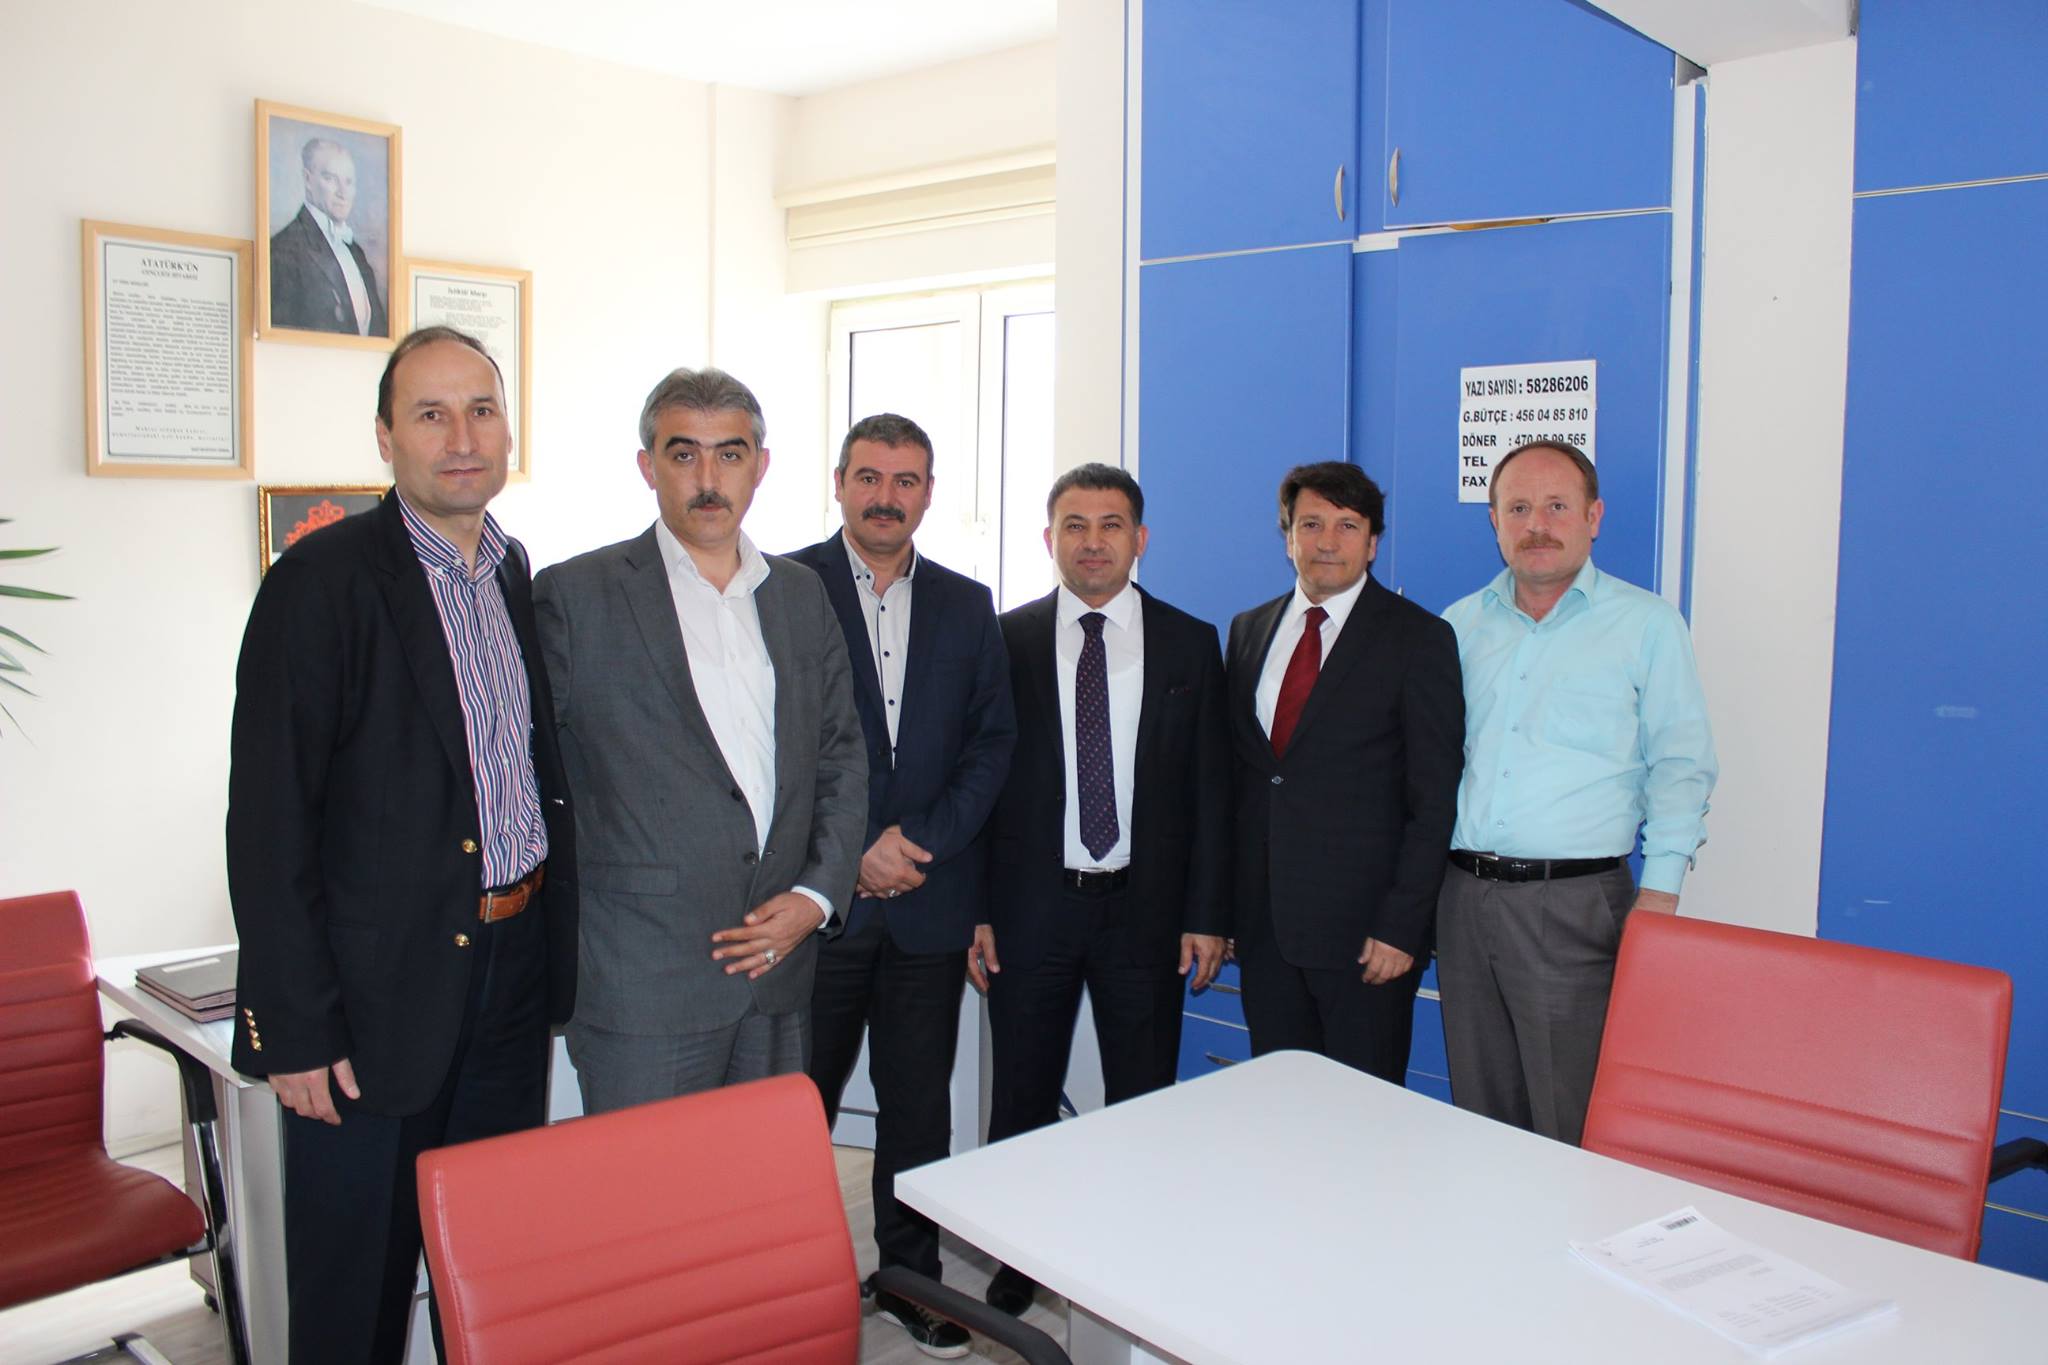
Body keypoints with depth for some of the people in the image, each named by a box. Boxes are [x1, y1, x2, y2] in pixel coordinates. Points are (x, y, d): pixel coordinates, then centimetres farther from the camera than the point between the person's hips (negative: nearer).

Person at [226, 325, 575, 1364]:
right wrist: (295, 1030, -15)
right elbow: (269, 823, -13)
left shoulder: (515, 575, 8)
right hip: (380, 992, -6)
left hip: (512, 970, 6)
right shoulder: (324, 579, -12)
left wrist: (551, 943, 10)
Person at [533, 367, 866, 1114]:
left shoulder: (801, 593, 12)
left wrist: (816, 896, 1)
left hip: (777, 970, 4)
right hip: (642, 988, -4)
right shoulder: (574, 596, -3)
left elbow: (841, 758, 13)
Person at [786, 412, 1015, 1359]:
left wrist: (924, 841, -7)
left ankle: (910, 1277, 28)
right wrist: (850, 853, -12)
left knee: (919, 1099, 12)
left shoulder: (967, 605, 9)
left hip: (931, 896, 3)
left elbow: (993, 742, 6)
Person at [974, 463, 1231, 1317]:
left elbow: (1210, 787, 2)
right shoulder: (1005, 640, 1)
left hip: (1147, 909, 0)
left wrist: (1207, 915, -2)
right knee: (1023, 1097, 12)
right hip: (1031, 904, 0)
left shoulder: (1189, 644, 3)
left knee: (1145, 1102, 10)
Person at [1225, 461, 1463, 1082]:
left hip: (1364, 927, -4)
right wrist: (1222, 909, 8)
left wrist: (1401, 925, -12)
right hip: (1263, 923, 5)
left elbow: (1434, 799, -7)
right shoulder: (1249, 630, 11)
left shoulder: (1419, 639, -4)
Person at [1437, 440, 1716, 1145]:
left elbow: (1679, 764, 1)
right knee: (1479, 1119, 12)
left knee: (1573, 1128, -3)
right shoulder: (1460, 625, 12)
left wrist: (1660, 891, -9)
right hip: (1463, 895, 4)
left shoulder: (1646, 623, 2)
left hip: (1574, 902, -4)